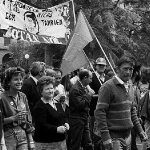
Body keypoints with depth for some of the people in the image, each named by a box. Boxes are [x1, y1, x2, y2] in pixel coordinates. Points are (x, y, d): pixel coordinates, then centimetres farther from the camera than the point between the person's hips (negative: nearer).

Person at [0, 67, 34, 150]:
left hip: (23, 136, 5)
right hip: (8, 137, -5)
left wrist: (31, 141, 8)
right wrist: (14, 118, -20)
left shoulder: (23, 96, 8)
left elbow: (28, 120, 11)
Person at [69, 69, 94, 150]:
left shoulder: (84, 88, 13)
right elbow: (80, 104, -26)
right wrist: (88, 95, -17)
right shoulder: (75, 89, -18)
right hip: (77, 121, -9)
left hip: (84, 120, 9)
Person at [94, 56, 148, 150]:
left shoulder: (129, 88, 14)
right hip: (114, 136, -7)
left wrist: (140, 130, 15)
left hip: (128, 135, 8)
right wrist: (105, 137, -21)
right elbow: (99, 112, -16)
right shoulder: (108, 87, -11)